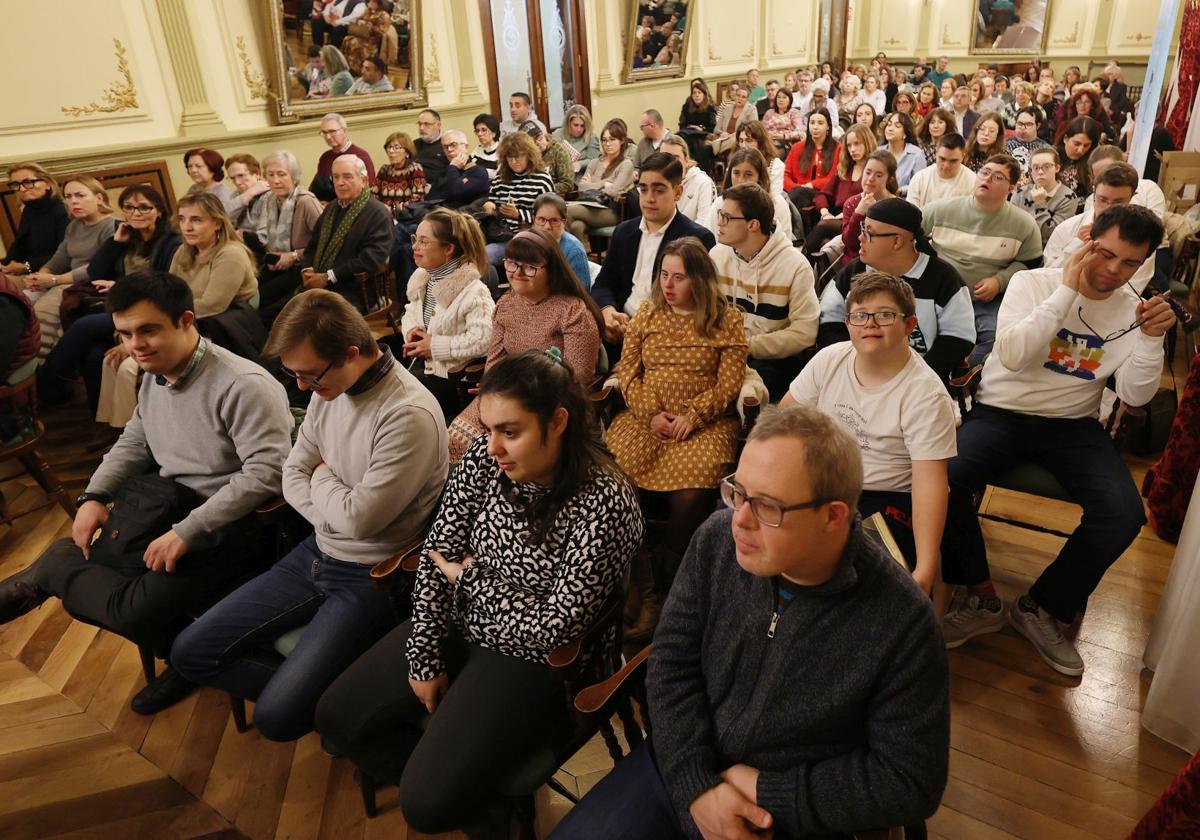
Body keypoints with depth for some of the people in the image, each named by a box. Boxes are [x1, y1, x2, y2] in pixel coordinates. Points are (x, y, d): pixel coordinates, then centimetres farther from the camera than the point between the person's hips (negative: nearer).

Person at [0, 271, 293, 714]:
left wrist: (186, 532, -26)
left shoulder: (243, 386, -21)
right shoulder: (155, 376, 8)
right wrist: (94, 496, 7)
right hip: (162, 508, 9)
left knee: (135, 611, -22)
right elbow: (134, 443, 23)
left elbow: (267, 472, -27)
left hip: (224, 524, -9)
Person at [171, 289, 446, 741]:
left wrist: (322, 477, -4)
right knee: (190, 652, 6)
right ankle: (304, 684, 9)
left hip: (371, 578, -8)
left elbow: (359, 517, -24)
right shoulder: (328, 387, -1)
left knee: (276, 717, -15)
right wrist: (337, 517, -11)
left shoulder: (410, 415, -26)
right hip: (315, 554, 8)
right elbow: (293, 474, 7)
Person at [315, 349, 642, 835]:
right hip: (460, 627, 6)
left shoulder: (605, 504, -27)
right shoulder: (486, 458, -12)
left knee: (428, 803, -14)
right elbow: (437, 554, -5)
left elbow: (554, 629, -23)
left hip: (532, 660, -6)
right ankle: (444, 761, 22)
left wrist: (471, 578, -13)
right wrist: (425, 659, -7)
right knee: (336, 717, 7)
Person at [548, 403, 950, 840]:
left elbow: (910, 781, -14)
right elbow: (671, 664, -6)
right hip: (679, 767, 3)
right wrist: (697, 786, -15)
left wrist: (765, 790, -15)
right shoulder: (716, 540, -12)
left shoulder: (901, 622, -21)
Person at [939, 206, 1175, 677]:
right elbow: (1012, 356, -22)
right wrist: (1068, 291, -22)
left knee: (1124, 514, -22)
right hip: (1002, 412, -2)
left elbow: (1134, 396, -1)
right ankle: (982, 600, -8)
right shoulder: (1033, 283, -5)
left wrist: (1152, 338, -14)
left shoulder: (1132, 310, 4)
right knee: (944, 478, -31)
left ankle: (1041, 608, 1)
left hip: (1073, 425, 3)